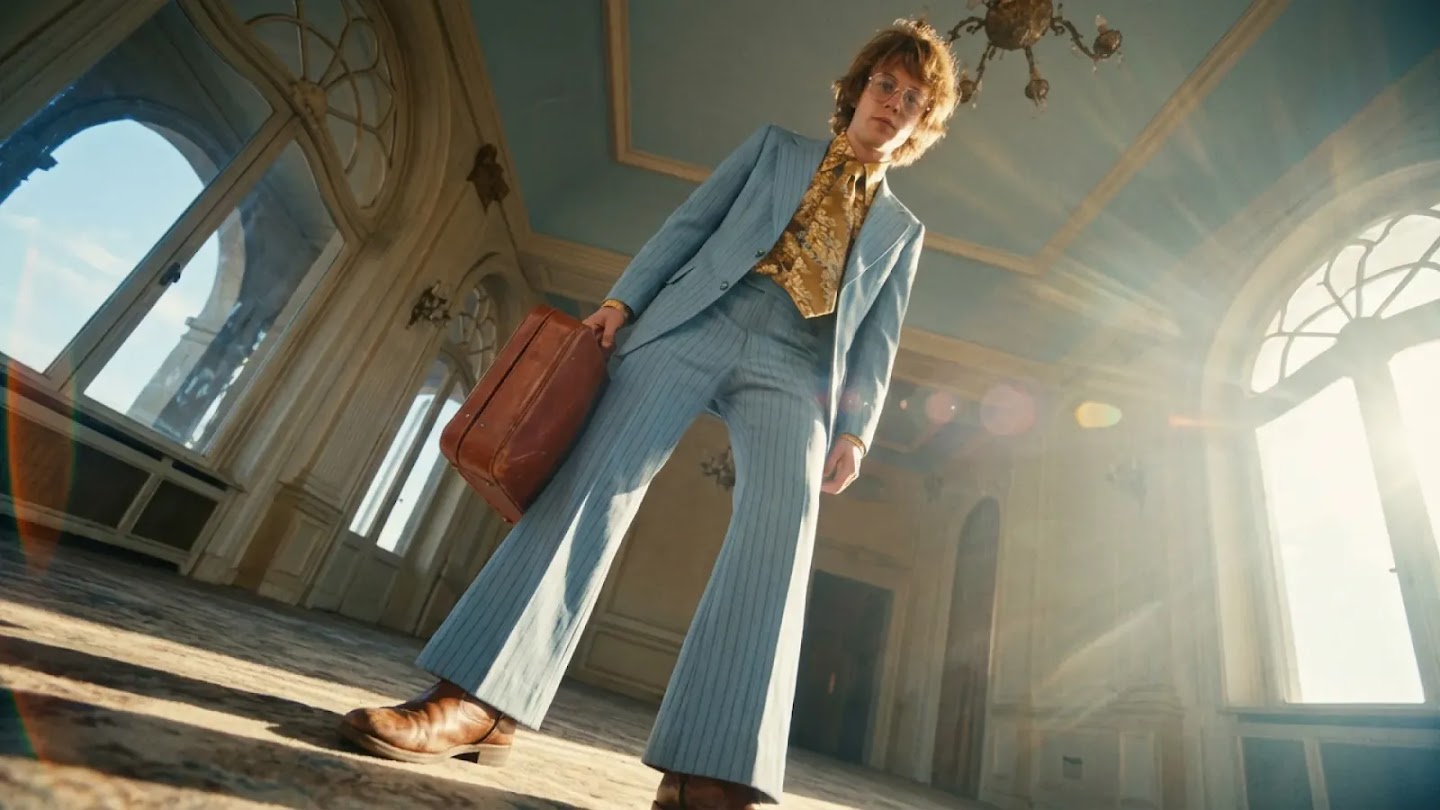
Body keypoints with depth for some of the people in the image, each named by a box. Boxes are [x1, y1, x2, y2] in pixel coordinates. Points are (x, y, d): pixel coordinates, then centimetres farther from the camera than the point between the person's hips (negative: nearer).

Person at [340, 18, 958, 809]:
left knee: (778, 531, -22)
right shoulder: (774, 146, 24)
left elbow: (877, 335, 17)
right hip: (698, 319, 0)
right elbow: (689, 222, 12)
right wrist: (623, 299, -3)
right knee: (597, 479, -16)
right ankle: (479, 699, -11)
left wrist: (855, 427, 1)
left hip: (798, 364, 1)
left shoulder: (901, 229, 27)